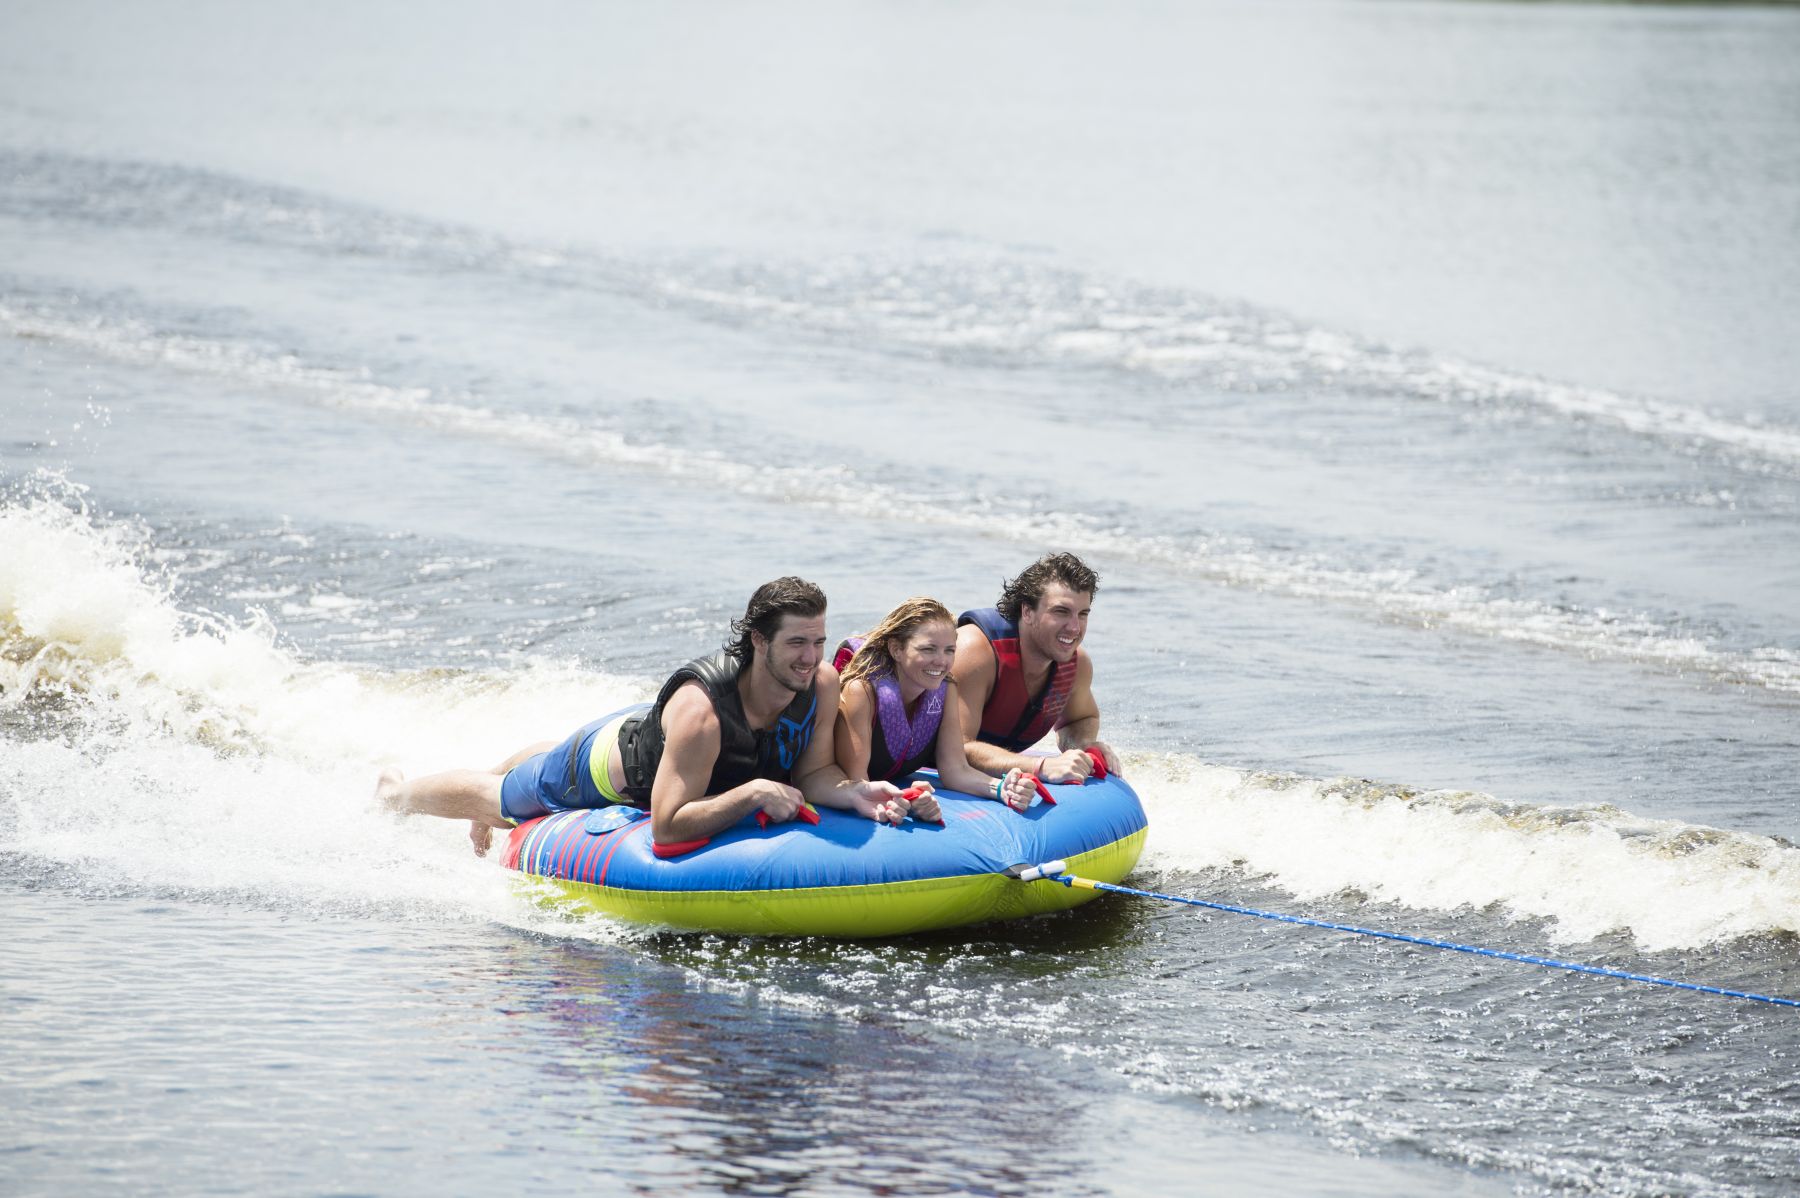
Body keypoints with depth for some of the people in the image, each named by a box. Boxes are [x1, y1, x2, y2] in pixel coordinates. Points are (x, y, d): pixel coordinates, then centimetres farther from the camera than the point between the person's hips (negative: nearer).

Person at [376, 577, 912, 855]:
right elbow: (666, 828, -48)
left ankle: (493, 792, 72)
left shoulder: (822, 683, -31)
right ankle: (396, 791, 55)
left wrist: (855, 793, -40)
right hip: (604, 765, -5)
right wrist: (752, 793, -54)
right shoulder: (700, 708, -50)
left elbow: (812, 773, -20)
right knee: (496, 798, 24)